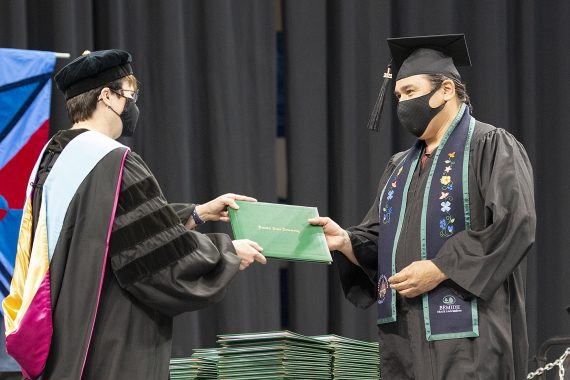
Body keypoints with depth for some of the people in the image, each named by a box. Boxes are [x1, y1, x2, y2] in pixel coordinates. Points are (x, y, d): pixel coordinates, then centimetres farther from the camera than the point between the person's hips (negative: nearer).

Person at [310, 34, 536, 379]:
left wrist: (441, 269, -18)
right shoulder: (401, 167, 21)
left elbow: (514, 224, -15)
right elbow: (380, 240, 17)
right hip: (403, 334, 7)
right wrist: (345, 241, -6)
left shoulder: (491, 147, -3)